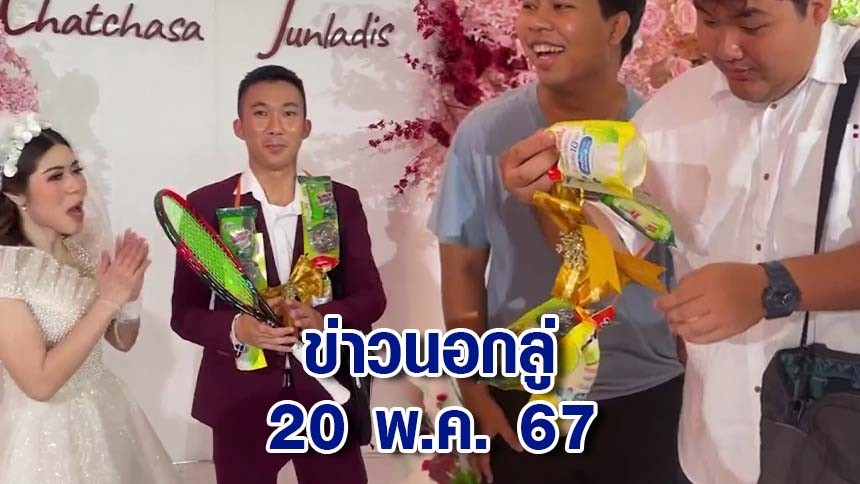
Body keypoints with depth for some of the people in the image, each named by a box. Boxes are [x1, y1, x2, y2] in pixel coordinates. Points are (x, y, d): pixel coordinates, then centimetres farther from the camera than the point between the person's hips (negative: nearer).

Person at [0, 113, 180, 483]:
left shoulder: (85, 247, -1)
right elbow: (40, 382, -23)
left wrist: (129, 295, -12)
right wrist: (107, 300, -23)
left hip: (109, 415, 6)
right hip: (48, 434, -6)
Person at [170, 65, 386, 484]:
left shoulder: (341, 201, 2)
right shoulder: (207, 205, -3)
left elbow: (370, 296, 1)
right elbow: (185, 312, -2)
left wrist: (324, 319, -19)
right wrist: (236, 328, -23)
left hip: (326, 393, 1)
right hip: (240, 401, -1)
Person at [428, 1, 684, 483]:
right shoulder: (485, 131, -8)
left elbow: (688, 276, 1)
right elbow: (462, 268, -1)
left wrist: (696, 393, 6)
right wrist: (476, 395, -2)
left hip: (646, 397, 0)